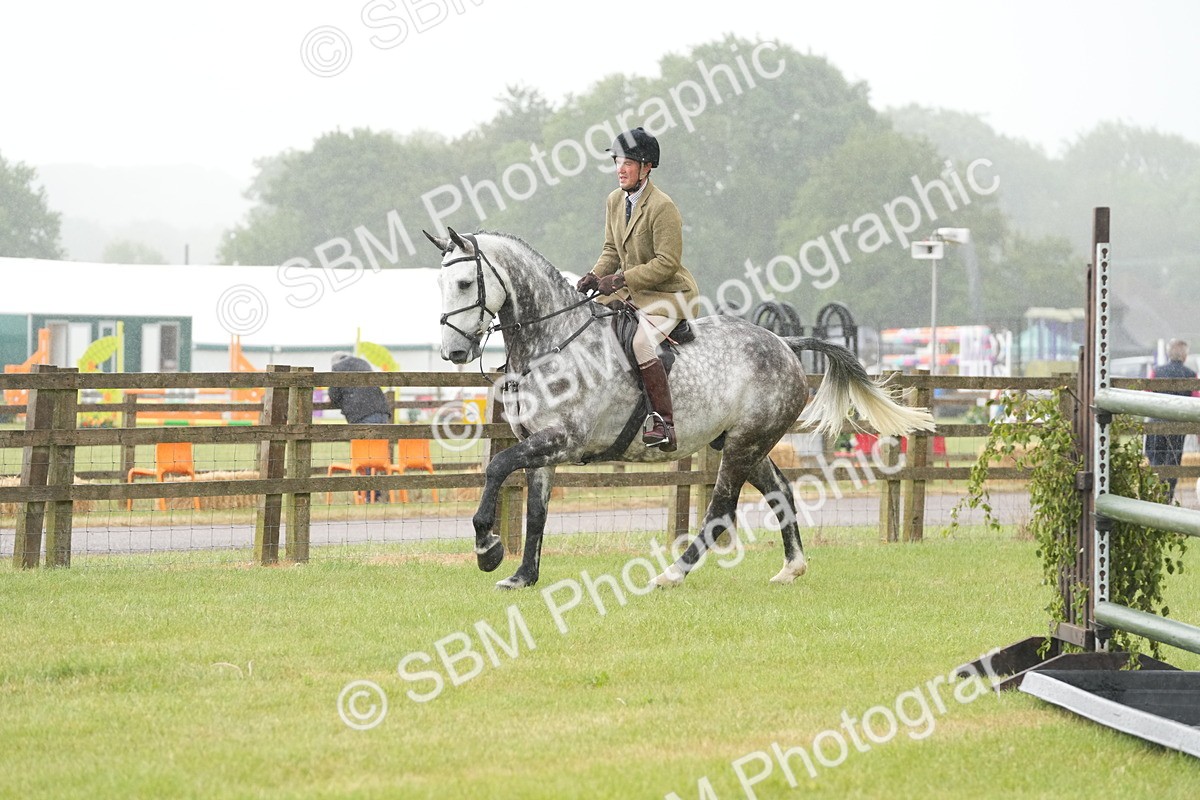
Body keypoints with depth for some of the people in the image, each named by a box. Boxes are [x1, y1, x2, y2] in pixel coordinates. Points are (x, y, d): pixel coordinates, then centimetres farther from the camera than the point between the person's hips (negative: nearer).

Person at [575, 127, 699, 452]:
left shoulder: (662, 207, -20)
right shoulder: (615, 201, 5)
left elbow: (667, 263, -23)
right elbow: (612, 250, 14)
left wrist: (620, 280, -26)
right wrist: (594, 277, -6)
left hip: (669, 294, -9)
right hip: (630, 291, 9)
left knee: (641, 344, -31)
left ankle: (665, 425, -27)